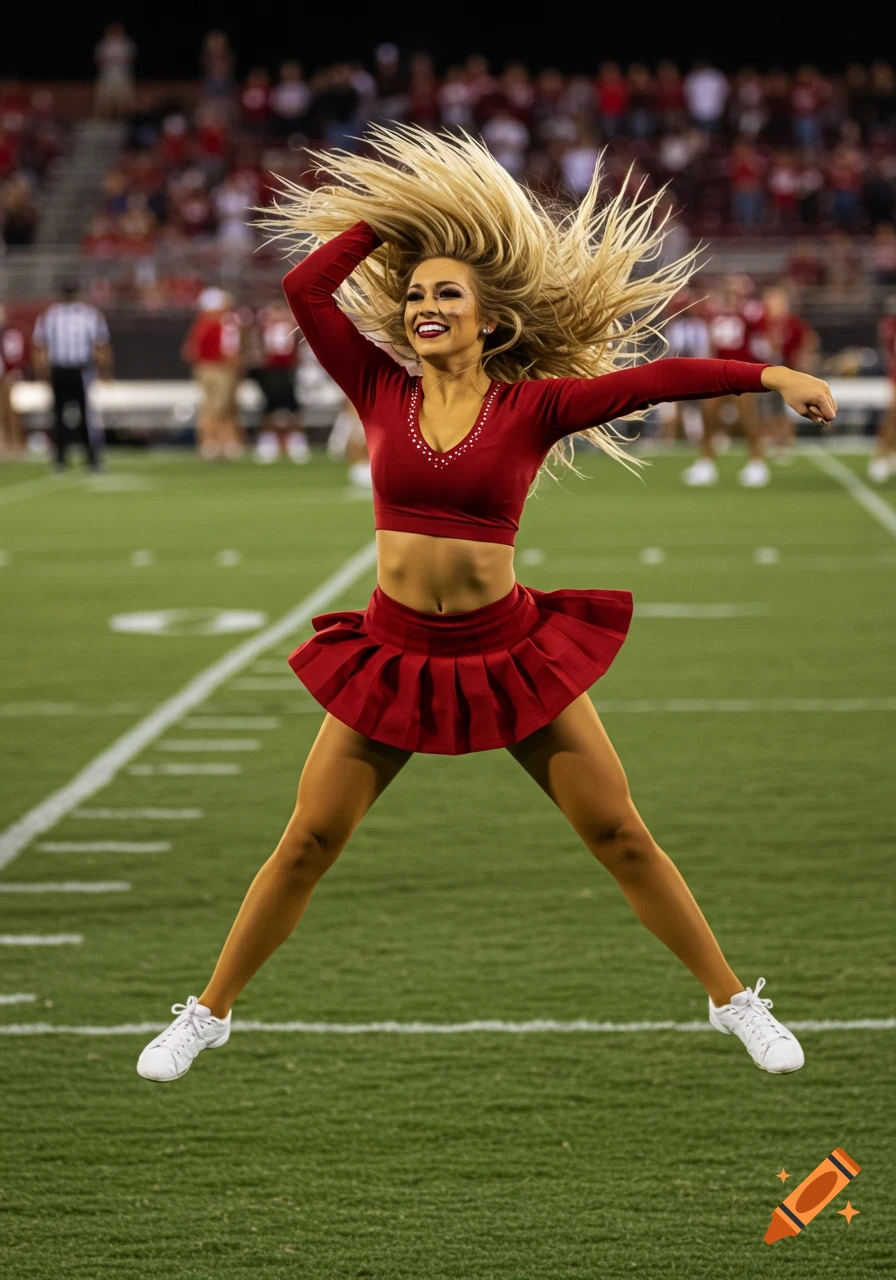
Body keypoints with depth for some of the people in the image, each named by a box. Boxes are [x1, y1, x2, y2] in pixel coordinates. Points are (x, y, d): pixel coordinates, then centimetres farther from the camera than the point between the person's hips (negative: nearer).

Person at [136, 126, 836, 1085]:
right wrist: (396, 211, 1)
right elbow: (305, 287, -6)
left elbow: (652, 379, -14)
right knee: (306, 844, 4)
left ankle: (732, 1000, 16)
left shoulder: (532, 408, -4)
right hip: (393, 654, 1)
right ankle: (208, 1015, 18)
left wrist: (768, 374, -22)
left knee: (619, 835, 3)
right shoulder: (381, 394, 1)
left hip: (512, 655, -1)